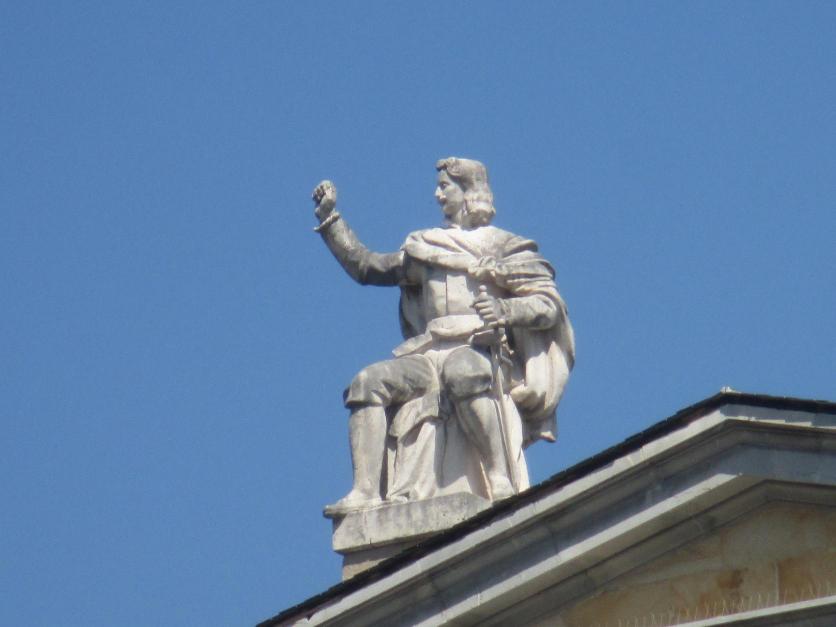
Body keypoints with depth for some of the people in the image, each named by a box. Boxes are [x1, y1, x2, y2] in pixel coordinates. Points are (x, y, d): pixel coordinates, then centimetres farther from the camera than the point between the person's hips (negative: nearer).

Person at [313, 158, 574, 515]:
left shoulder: (505, 248, 10)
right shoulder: (425, 248, 26)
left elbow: (550, 305, -1)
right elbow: (365, 267, 28)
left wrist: (506, 309, -21)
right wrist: (329, 218, 21)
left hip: (485, 352, -5)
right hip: (432, 355, 5)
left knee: (462, 371, -40)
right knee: (367, 383, -20)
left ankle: (502, 483, -41)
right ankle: (366, 492, -28)